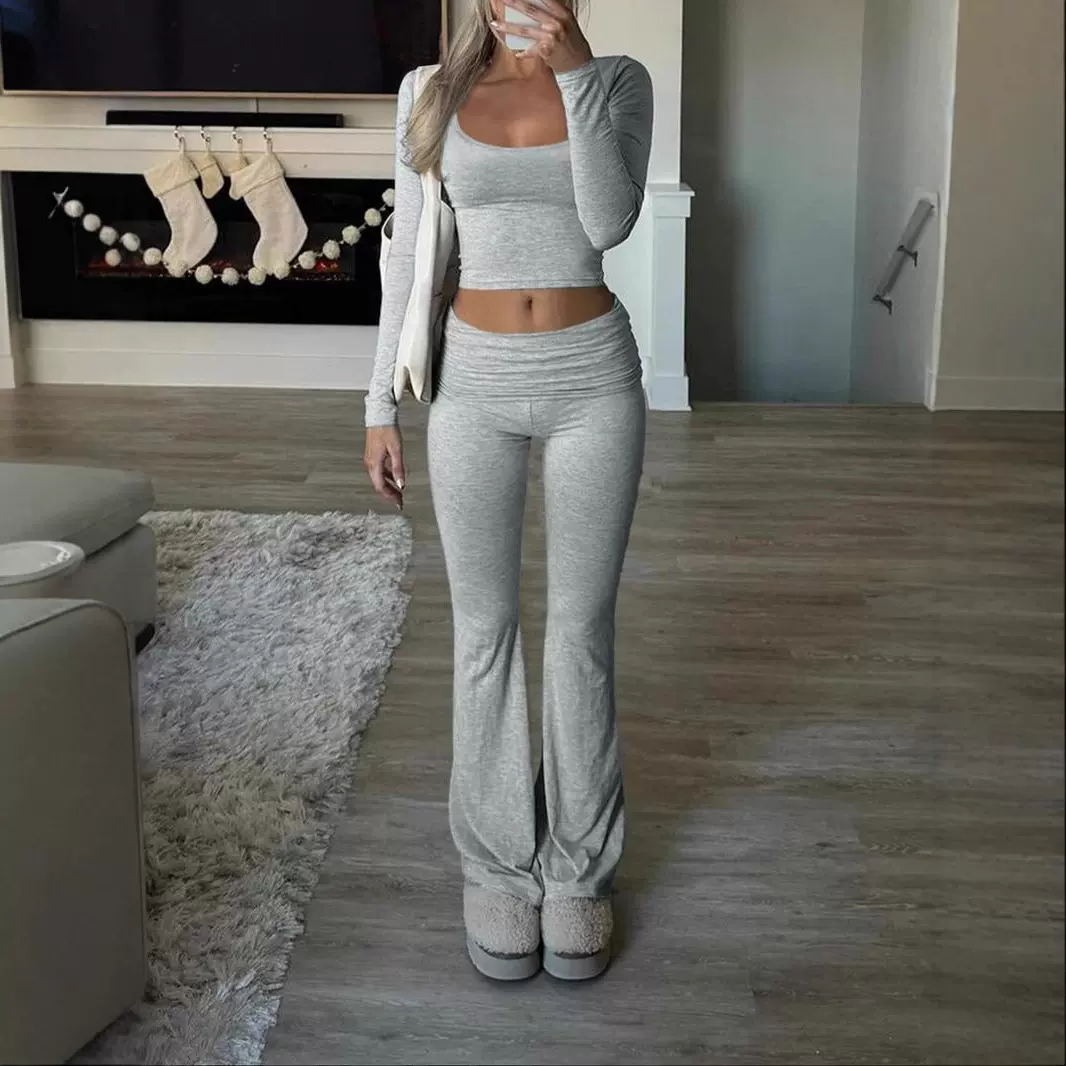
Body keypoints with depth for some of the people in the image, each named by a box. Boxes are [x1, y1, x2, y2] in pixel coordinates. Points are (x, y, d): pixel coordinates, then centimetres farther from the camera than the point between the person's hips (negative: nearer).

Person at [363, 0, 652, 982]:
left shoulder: (620, 81, 1)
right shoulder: (432, 93, 3)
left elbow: (609, 222, -15)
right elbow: (406, 255, 5)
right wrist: (382, 401, 4)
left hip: (592, 379, -1)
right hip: (474, 382, 1)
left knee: (581, 630, 6)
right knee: (485, 630, 7)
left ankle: (580, 868, 22)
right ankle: (498, 864, 23)